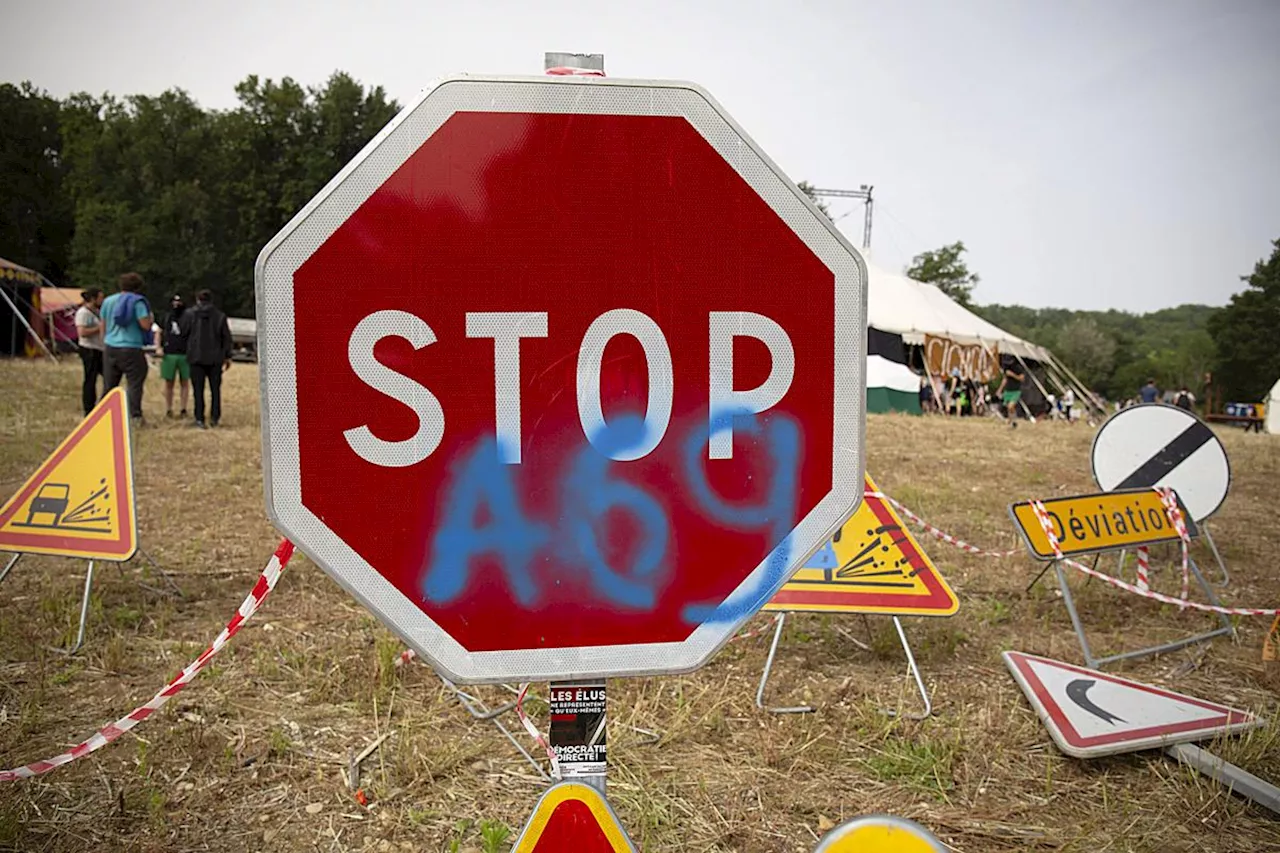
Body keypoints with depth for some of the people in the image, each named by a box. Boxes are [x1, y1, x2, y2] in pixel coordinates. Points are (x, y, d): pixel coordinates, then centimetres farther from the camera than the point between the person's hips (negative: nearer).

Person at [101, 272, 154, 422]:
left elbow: (103, 324, 18)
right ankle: (136, 415, -6)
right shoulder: (137, 302, -7)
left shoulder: (108, 301, 12)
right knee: (135, 383, -2)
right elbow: (145, 325, -13)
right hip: (131, 348, -6)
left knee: (109, 384, 11)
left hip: (110, 348, 6)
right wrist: (150, 318, 8)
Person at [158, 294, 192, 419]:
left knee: (184, 382, 5)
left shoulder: (188, 318, 0)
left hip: (185, 355, -2)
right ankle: (168, 409, 14)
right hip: (169, 355, 2)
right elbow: (159, 333, 18)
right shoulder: (166, 318, 9)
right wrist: (159, 347, 4)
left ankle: (183, 409, 13)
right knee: (169, 383, 6)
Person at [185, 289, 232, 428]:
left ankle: (199, 419, 0)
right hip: (215, 358, 1)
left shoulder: (191, 315, 0)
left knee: (198, 390, 3)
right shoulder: (220, 316, 2)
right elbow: (226, 338, 2)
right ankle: (214, 418, 6)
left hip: (196, 358, -1)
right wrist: (228, 356, 7)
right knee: (215, 389, 8)